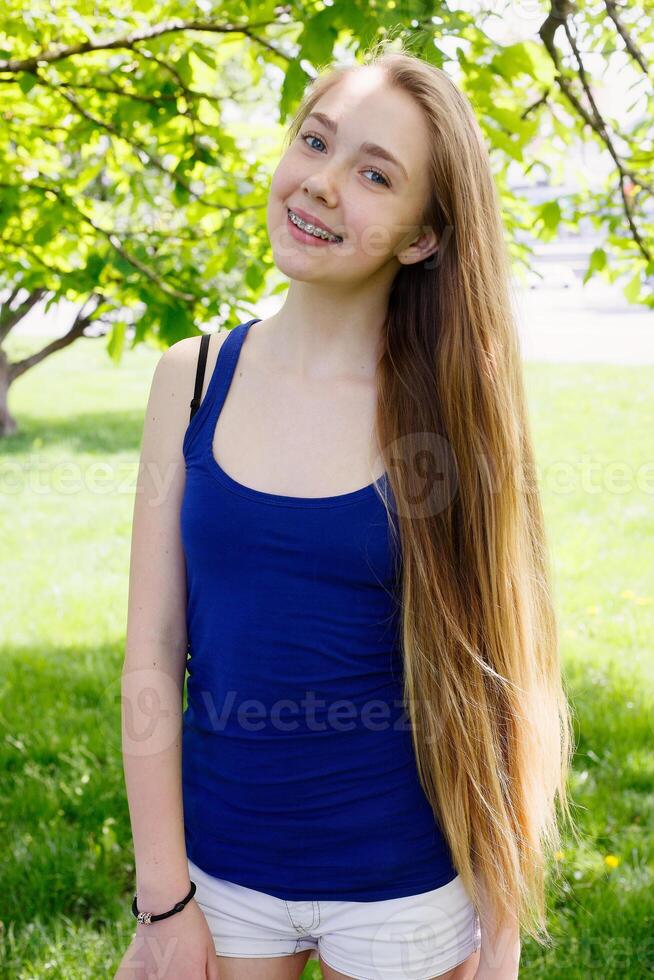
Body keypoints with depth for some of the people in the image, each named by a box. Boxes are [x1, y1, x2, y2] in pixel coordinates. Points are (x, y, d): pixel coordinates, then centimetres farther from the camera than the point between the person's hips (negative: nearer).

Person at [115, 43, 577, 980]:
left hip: (404, 889, -1)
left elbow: (492, 684, -6)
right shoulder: (192, 379, -6)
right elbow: (152, 657, -5)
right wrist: (163, 901, -5)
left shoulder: (448, 409, -10)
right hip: (219, 866, 2)